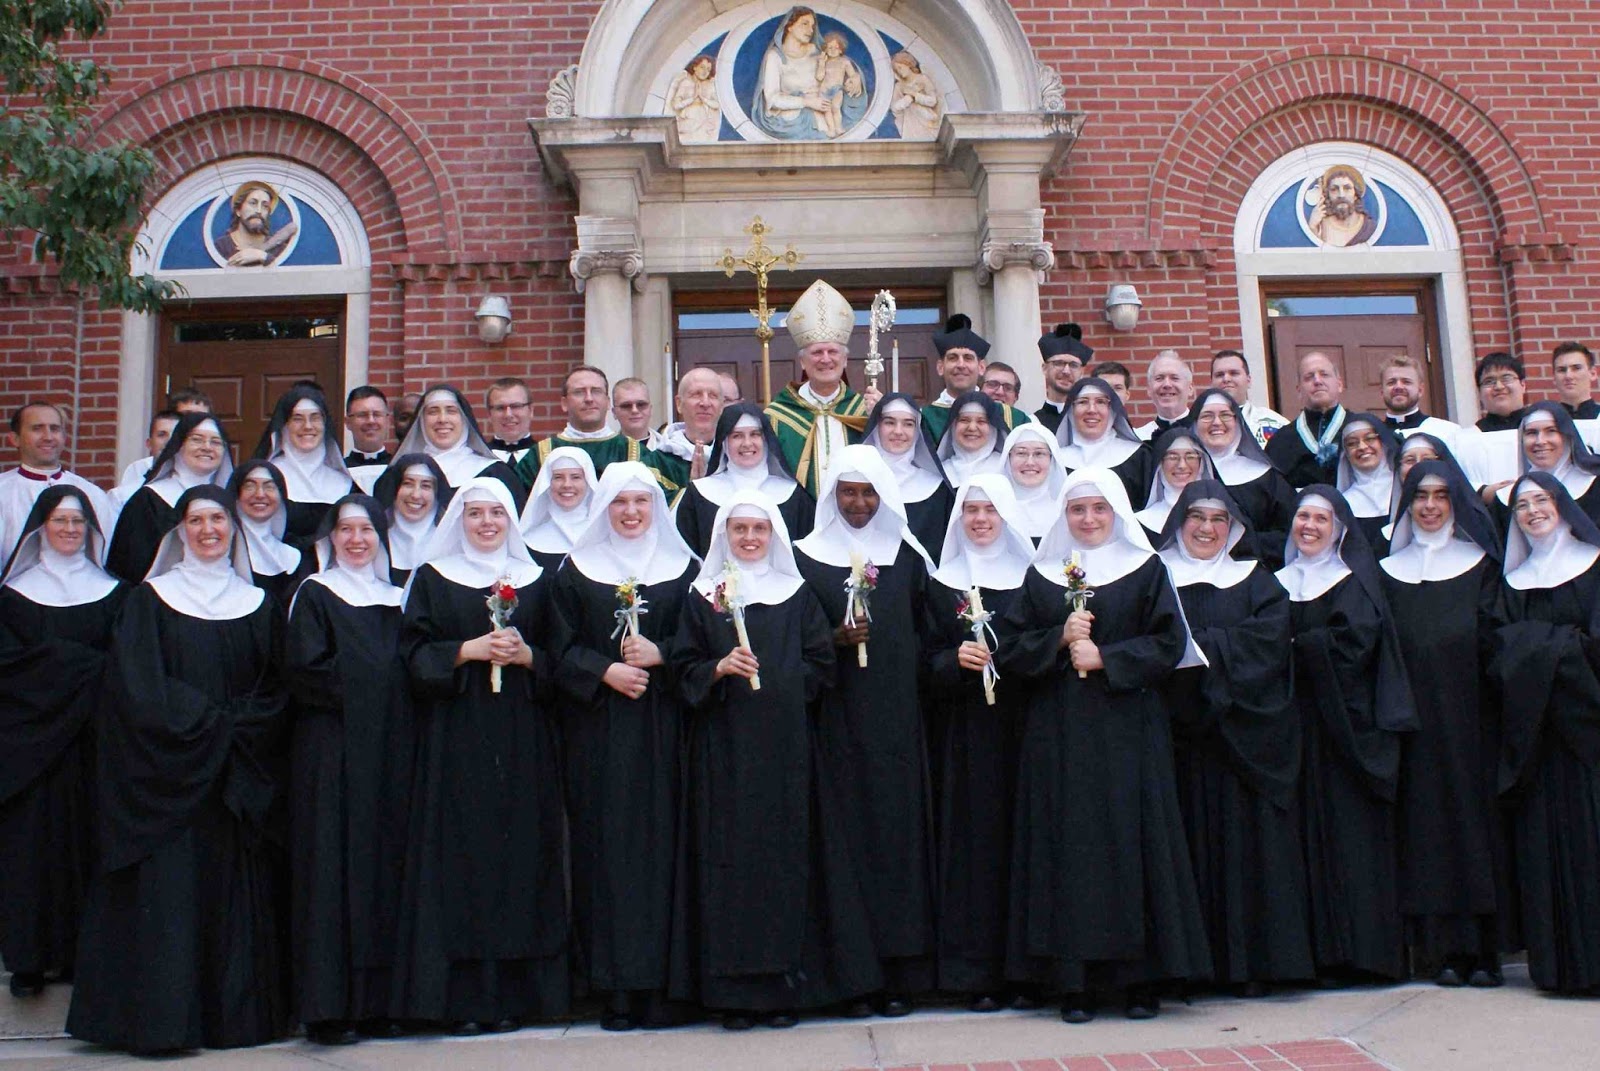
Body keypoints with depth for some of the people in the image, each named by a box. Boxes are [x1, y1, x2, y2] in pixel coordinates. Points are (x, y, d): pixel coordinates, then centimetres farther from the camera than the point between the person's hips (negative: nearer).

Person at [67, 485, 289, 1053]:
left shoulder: (258, 605, 11)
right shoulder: (149, 600, 4)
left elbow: (276, 689, 7)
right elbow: (139, 686, -6)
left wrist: (238, 728, -9)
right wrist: (208, 722, -13)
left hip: (240, 777, 3)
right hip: (169, 771, -2)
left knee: (238, 894, 3)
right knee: (168, 892, -5)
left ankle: (238, 1014, 10)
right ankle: (162, 1020, 1)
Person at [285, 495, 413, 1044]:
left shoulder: (393, 598, 18)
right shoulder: (314, 595, 2)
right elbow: (302, 668, -10)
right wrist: (355, 687, -10)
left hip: (387, 750, 5)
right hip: (331, 749, -5)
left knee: (385, 863, 3)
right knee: (332, 868, -7)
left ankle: (376, 1003, 9)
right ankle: (327, 1007, -2)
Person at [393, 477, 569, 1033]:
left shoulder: (534, 581, 14)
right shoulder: (432, 579, 8)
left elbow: (558, 658, 12)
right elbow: (414, 653, 0)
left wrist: (525, 655, -8)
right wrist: (468, 650, -13)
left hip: (522, 737, 2)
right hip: (456, 735, -2)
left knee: (521, 850, -1)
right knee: (460, 850, -5)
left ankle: (513, 994, 6)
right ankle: (463, 998, 0)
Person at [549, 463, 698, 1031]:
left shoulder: (683, 567, 9)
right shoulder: (577, 569, 8)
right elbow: (562, 646, 4)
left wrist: (659, 654, -11)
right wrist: (605, 671, -12)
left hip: (662, 727, 0)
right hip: (598, 730, 0)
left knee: (660, 840, -2)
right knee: (605, 843, -1)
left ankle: (657, 981, 5)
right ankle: (614, 985, 4)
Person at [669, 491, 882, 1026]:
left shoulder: (799, 595, 11)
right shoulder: (703, 597, 10)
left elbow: (821, 666, 6)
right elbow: (685, 669, 4)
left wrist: (770, 679, -7)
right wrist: (720, 670, -14)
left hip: (787, 746, 1)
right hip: (724, 748, 0)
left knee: (789, 853, -2)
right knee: (729, 856, -4)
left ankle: (785, 985, 6)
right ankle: (734, 988, 2)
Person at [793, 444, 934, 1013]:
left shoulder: (907, 554, 10)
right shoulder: (807, 556, 6)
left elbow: (924, 630, 12)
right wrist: (835, 640, -13)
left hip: (897, 716, 1)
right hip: (839, 716, -1)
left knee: (897, 825, 0)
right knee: (848, 828, -3)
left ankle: (898, 971, 6)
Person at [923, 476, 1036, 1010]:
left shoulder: (1031, 578, 8)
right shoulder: (941, 584, 9)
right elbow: (928, 659, 5)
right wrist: (956, 660, -14)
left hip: (1020, 725, 0)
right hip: (965, 732, 0)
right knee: (973, 836, -3)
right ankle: (977, 971, 2)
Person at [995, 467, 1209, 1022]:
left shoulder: (1146, 570, 6)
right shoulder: (1041, 575, 11)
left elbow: (1169, 643, -2)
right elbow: (1009, 648, 6)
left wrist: (1105, 657, -12)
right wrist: (1060, 638, -10)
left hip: (1127, 727, -1)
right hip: (1059, 734, 2)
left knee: (1132, 840, -2)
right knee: (1068, 845, -1)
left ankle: (1141, 976, 7)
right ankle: (1075, 980, 4)